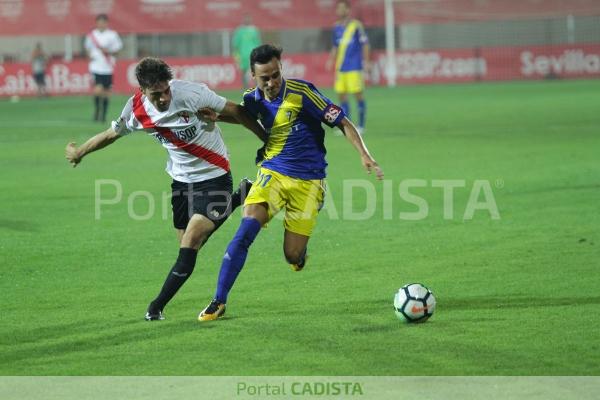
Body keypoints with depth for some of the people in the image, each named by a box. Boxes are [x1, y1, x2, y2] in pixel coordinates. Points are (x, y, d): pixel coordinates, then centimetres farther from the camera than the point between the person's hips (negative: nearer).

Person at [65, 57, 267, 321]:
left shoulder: (191, 93, -25)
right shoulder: (136, 109, -10)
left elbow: (235, 112, -14)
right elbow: (112, 134, 11)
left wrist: (268, 141, -7)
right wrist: (79, 152, 25)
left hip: (213, 177, -6)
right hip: (181, 179, 6)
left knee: (189, 247, -15)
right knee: (188, 246, 11)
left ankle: (157, 307, 0)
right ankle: (240, 196, 31)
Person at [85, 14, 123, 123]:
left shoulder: (112, 35, -1)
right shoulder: (91, 35, 4)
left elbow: (118, 48, 3)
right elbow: (88, 47, 19)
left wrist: (109, 52, -15)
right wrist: (89, 55, -1)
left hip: (108, 68, 0)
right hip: (96, 67, 0)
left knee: (106, 93, 6)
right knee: (97, 90, -16)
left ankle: (103, 115, 18)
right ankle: (97, 110, 6)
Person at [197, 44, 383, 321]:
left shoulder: (301, 92, -14)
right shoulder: (254, 100, 1)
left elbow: (343, 123, -9)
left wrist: (364, 155, -21)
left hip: (307, 181, -3)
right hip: (272, 173, 3)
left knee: (293, 257, -4)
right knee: (245, 232, -20)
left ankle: (298, 249, 36)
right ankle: (219, 302, -13)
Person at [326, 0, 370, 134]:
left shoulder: (356, 25, -6)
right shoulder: (337, 27, 11)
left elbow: (365, 44, -4)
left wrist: (366, 62, -8)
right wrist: (331, 60, 9)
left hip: (355, 67, -6)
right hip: (341, 67, 6)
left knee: (357, 93, -4)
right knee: (341, 94, 3)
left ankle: (361, 125, 4)